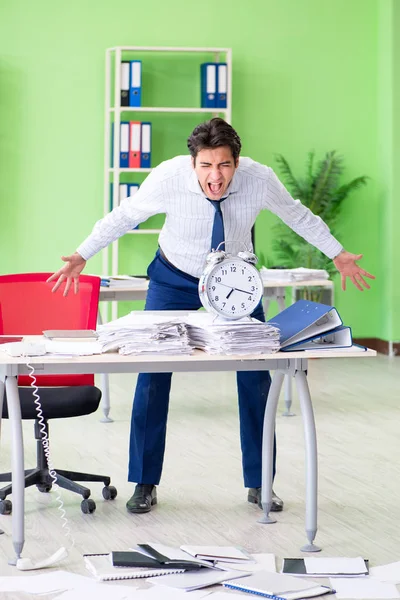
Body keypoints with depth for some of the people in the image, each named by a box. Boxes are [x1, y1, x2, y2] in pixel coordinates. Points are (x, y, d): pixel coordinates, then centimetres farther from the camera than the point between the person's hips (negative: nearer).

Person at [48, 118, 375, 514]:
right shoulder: (167, 178, -30)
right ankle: (145, 484, 8)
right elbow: (125, 215, -11)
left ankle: (258, 483, 16)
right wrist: (82, 255, -9)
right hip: (175, 279, -1)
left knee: (257, 376, 0)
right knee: (153, 374, -7)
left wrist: (338, 254, 4)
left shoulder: (259, 179, -27)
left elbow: (296, 214, -6)